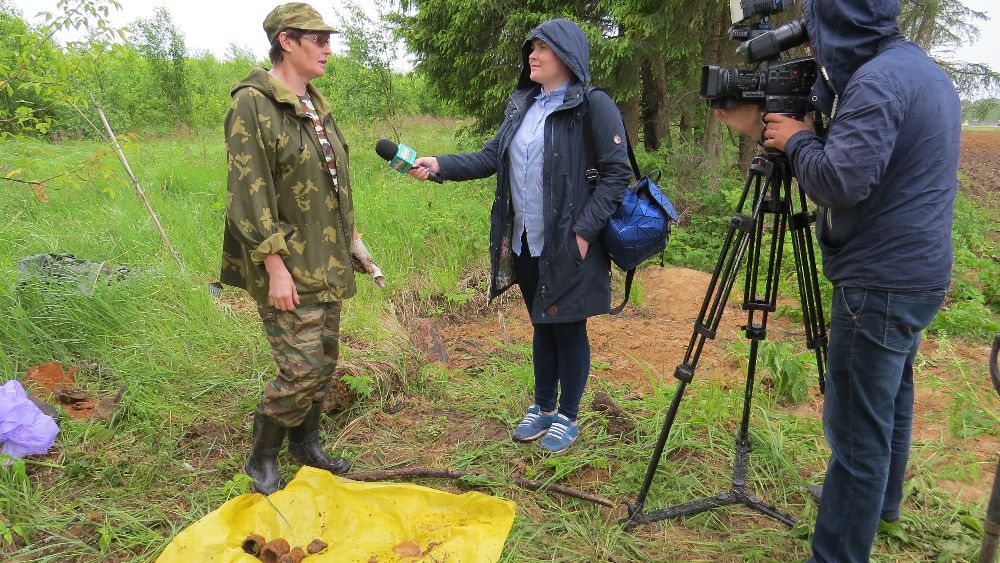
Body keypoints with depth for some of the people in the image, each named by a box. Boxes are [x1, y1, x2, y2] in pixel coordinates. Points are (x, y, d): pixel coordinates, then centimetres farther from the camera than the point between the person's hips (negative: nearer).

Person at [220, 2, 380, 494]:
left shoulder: (316, 106, 13)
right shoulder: (252, 103, -13)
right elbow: (249, 194, -18)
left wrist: (351, 236, 19)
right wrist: (275, 266, -20)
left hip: (327, 264, 8)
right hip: (287, 268, -8)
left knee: (324, 362, 15)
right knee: (301, 369, -8)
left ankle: (306, 444, 33)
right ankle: (260, 460, 15)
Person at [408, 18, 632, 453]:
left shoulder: (594, 105, -9)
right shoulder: (522, 105, 11)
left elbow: (617, 173, -11)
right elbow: (489, 159, 8)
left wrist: (583, 230, -17)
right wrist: (439, 165, -5)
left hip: (567, 246, -6)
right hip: (525, 243, 6)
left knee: (568, 329, 7)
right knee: (542, 326, 17)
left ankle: (568, 417, 24)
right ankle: (542, 408, 33)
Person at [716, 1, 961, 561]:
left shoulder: (877, 79, -19)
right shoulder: (925, 69, 12)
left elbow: (839, 181, -28)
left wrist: (798, 139, -9)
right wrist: (767, 127, 12)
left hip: (881, 285, -11)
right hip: (919, 275, 11)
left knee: (857, 429, -5)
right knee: (891, 397, 26)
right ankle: (881, 500, 46)